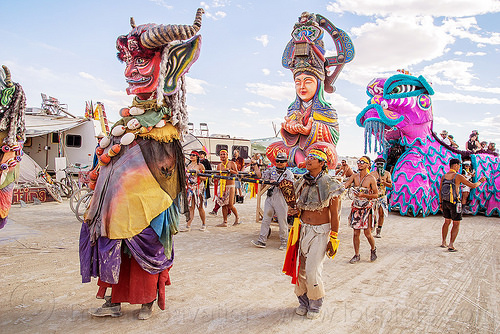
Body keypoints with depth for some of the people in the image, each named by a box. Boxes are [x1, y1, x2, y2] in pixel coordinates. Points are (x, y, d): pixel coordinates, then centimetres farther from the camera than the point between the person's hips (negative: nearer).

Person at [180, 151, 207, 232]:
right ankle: (188, 226, -4)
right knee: (191, 207, -1)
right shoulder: (188, 166, 15)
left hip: (199, 188, -4)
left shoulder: (200, 166, 0)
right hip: (190, 188, 4)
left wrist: (199, 176, -18)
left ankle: (203, 224, 15)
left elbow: (205, 178, -2)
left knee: (200, 207, 1)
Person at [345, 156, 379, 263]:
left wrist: (364, 195, -17)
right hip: (356, 206, 3)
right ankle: (356, 255, 17)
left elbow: (376, 195, -4)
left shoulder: (371, 179, -6)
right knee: (356, 232, 5)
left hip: (367, 207, -3)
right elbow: (344, 186, -5)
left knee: (367, 233, -1)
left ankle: (373, 249, 27)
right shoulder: (355, 176, 5)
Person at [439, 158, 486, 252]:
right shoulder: (458, 176, -15)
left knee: (447, 222, 19)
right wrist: (480, 181, 11)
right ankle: (451, 245, 0)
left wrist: (441, 203, 17)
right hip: (454, 203, -6)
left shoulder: (444, 176, 3)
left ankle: (443, 242, 23)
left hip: (445, 202, 6)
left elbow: (440, 191, 8)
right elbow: (473, 186, -9)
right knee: (456, 224, 5)